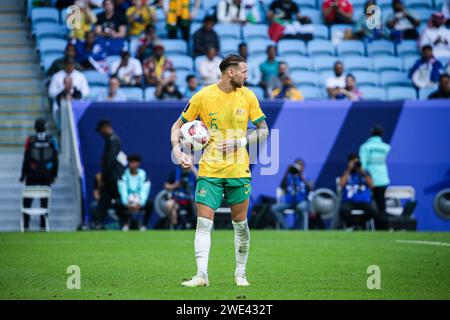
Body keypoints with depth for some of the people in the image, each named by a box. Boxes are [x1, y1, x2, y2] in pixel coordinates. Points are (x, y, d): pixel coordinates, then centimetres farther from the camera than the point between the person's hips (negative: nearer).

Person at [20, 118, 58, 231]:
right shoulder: (51, 140, -5)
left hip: (32, 175, -1)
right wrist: (54, 174, 10)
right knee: (44, 199, 8)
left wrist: (23, 175, 1)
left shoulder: (30, 140, -10)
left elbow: (26, 159, -7)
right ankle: (43, 224, 6)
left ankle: (26, 224, 7)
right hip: (46, 175, 1)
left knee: (27, 200, 9)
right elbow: (55, 159, 0)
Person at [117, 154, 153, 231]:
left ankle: (143, 225, -10)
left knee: (150, 205, -31)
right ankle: (125, 224, -8)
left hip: (140, 202, 0)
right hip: (127, 202, 0)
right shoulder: (124, 175, -5)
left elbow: (144, 192, -15)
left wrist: (140, 204, -33)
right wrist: (127, 203, -32)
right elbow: (123, 191, -15)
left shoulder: (143, 174, -6)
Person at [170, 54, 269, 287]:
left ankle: (240, 273, 20)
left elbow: (263, 130, 5)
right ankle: (201, 275, -10)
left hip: (239, 170, 1)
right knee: (203, 223, -9)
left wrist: (240, 142, -12)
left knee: (240, 224, 6)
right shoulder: (202, 96, -3)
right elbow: (178, 126, 7)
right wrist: (177, 150, -10)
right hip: (209, 171, -1)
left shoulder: (247, 96, 1)